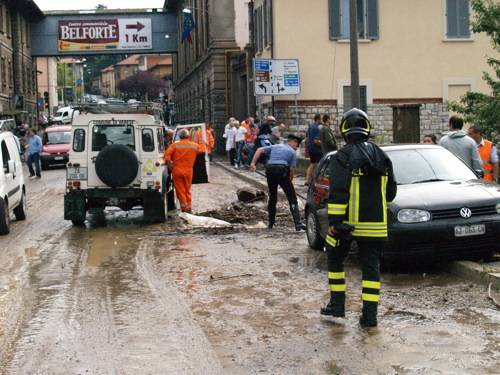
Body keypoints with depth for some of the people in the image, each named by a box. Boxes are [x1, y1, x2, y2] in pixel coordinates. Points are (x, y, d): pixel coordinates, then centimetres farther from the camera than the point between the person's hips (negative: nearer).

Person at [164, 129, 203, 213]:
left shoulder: (175, 145, -3)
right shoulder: (194, 146, 4)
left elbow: (167, 154, -11)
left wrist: (169, 164, -2)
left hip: (177, 170, -2)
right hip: (188, 170, 2)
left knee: (180, 190, 6)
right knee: (187, 190, 15)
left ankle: (184, 208, 3)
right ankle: (189, 208, 16)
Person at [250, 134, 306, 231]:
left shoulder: (275, 147, 26)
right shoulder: (292, 152, 13)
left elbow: (260, 150, 15)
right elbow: (291, 170, 6)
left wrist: (253, 163, 9)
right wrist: (289, 182, 16)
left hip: (269, 170, 4)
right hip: (282, 171, -4)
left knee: (272, 197, 21)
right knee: (292, 198, -1)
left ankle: (271, 223, 24)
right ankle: (298, 224, -10)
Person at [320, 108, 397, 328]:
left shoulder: (342, 157, -11)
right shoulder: (381, 156, 7)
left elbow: (337, 193, -18)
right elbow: (391, 190, 14)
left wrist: (335, 221, -17)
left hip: (348, 221, -4)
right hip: (375, 223, 4)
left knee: (335, 260, 17)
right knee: (371, 266, 7)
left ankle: (337, 305, 19)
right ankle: (370, 314, 4)